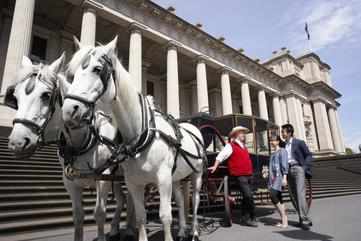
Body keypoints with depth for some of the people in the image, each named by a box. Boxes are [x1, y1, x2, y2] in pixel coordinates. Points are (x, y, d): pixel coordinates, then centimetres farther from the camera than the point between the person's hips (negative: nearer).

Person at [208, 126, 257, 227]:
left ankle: (245, 218, 23)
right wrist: (215, 166, -20)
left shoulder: (243, 146, 20)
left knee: (246, 197, 13)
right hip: (240, 176, -8)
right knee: (249, 196, -10)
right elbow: (221, 156, -12)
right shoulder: (230, 146, -4)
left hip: (248, 175, 8)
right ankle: (252, 218, 4)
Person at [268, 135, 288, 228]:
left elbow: (284, 164, -12)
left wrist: (284, 178, -20)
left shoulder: (282, 151, -2)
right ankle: (284, 220, 10)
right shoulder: (273, 153, 22)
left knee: (274, 196, -18)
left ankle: (284, 219, -6)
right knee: (278, 198, 5)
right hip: (272, 177, 8)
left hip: (279, 177, -8)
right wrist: (270, 177, 17)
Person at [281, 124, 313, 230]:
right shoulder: (284, 145, 16)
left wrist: (304, 167, -12)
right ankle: (305, 219, 14)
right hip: (288, 170, 6)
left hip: (298, 168, -6)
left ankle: (304, 220, -10)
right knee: (293, 196, 4)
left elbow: (309, 155, -1)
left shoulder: (299, 142, 0)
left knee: (300, 194, -15)